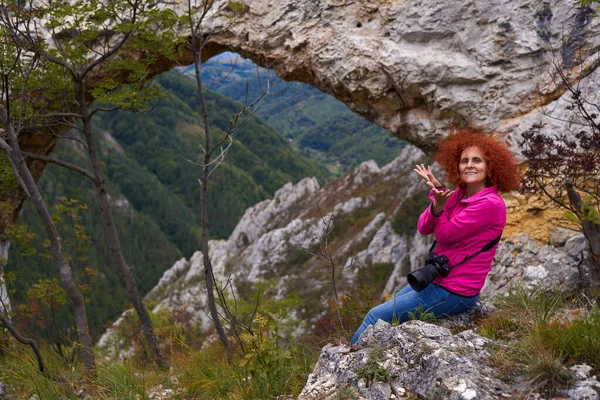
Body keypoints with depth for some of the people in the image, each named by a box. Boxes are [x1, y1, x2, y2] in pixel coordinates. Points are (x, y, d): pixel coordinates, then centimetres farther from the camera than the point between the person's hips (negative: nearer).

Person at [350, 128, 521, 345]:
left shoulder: (490, 204, -21)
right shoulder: (459, 195, 4)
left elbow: (444, 235, -17)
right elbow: (423, 228, -3)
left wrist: (439, 201, -18)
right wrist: (437, 205, -19)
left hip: (455, 292, -8)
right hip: (436, 278, 8)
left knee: (376, 317, -1)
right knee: (380, 314, 16)